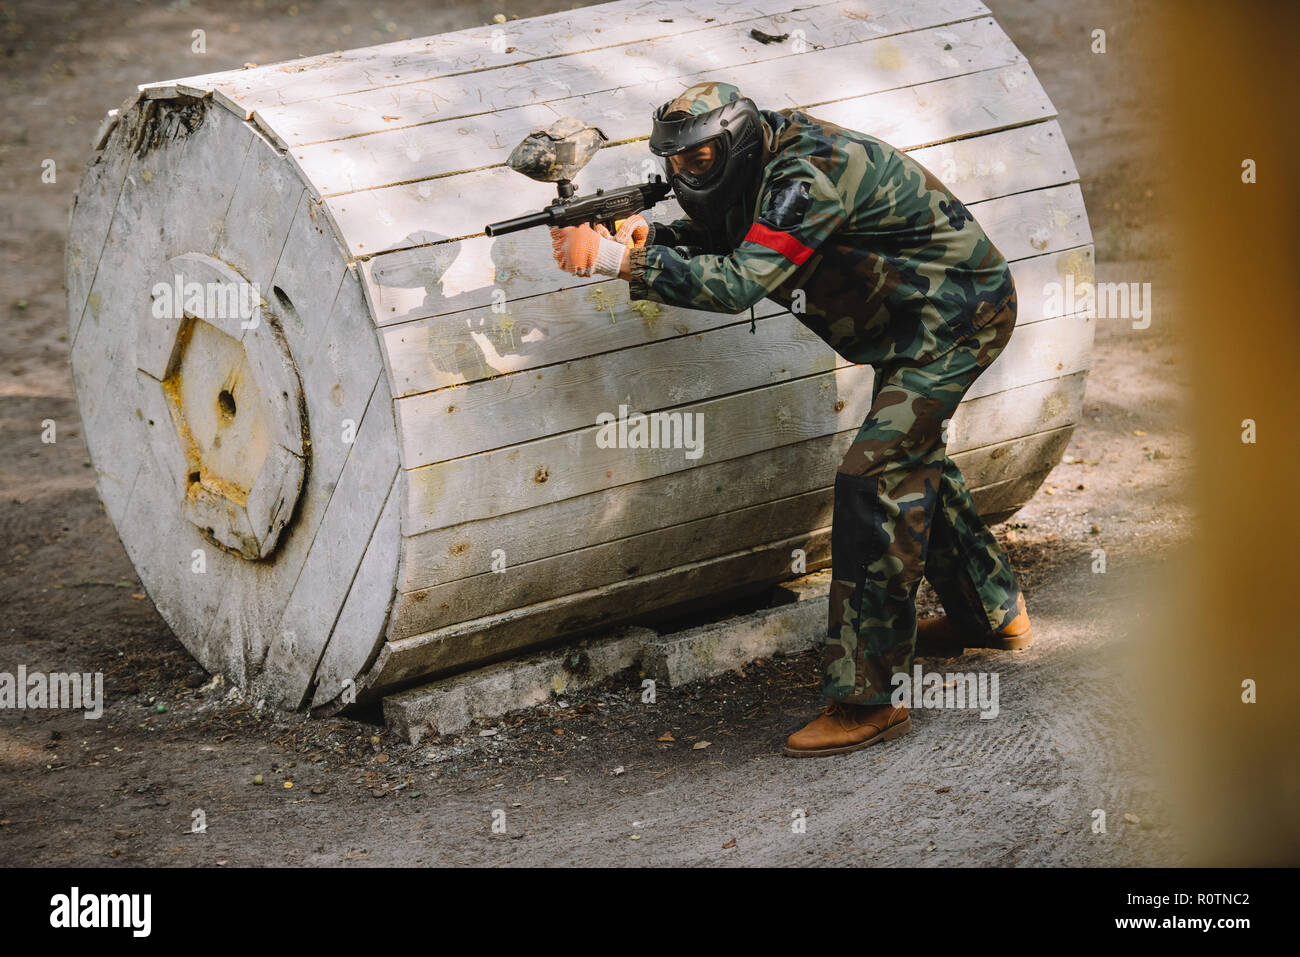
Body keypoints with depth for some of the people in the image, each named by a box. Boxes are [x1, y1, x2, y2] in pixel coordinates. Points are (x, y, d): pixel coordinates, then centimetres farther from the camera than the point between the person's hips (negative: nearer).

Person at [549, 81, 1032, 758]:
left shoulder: (809, 175, -28)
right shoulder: (761, 168, 2)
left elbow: (738, 283, -36)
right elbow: (708, 241, 7)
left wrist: (621, 260, -37)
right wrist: (642, 235, -15)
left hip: (956, 314, -11)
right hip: (918, 317, 11)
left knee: (873, 479, -17)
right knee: (910, 461, 26)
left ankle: (863, 702, -17)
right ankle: (992, 613, 45)